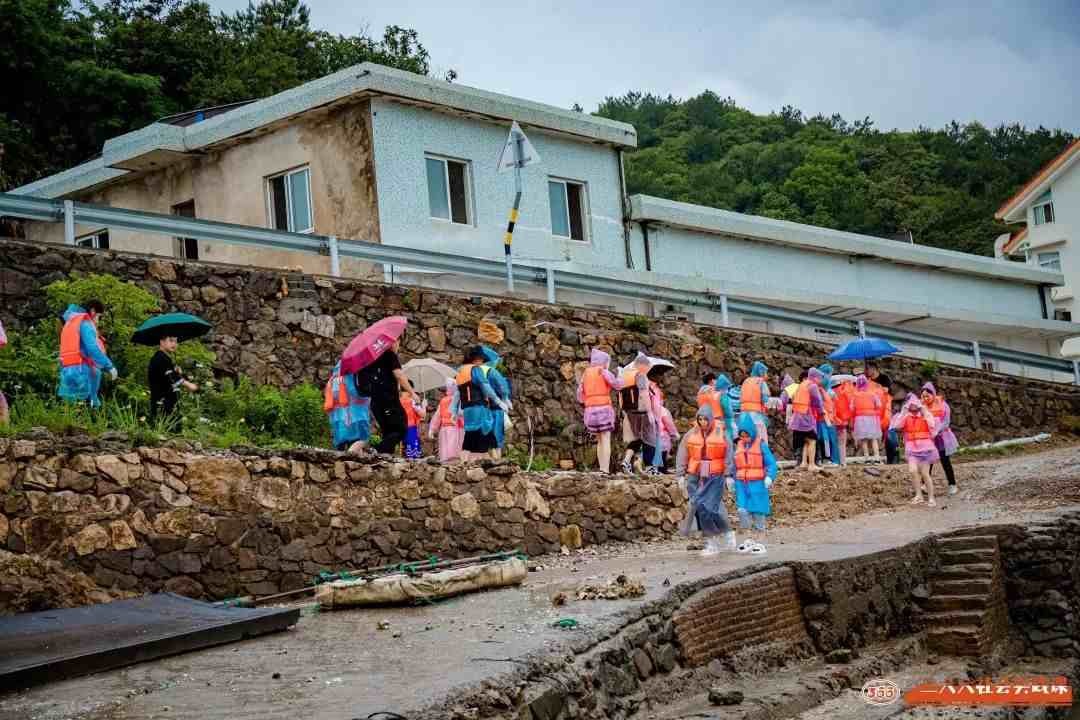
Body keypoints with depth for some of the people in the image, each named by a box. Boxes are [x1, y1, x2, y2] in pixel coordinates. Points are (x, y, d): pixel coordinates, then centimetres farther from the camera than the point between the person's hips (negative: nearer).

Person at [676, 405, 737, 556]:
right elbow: (682, 455, 8)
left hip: (715, 477, -3)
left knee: (709, 508, -11)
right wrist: (681, 474, 4)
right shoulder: (691, 434, 5)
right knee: (699, 507, -1)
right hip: (696, 477, 3)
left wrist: (728, 475, -3)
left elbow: (728, 455, 1)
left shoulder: (720, 433, -1)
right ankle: (712, 542, 9)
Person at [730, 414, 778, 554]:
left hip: (757, 484, -4)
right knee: (743, 511, -3)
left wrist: (769, 477, -22)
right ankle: (749, 540, 10)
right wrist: (731, 478, 3)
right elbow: (734, 464, 14)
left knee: (758, 512, 0)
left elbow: (771, 463, -8)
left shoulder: (761, 445, -6)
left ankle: (761, 543, 8)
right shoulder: (738, 446, 8)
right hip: (741, 485, 4)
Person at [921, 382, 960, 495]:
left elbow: (946, 423, -13)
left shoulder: (942, 405, -10)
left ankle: (952, 484, 13)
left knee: (945, 462, 3)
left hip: (941, 437, -2)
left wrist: (936, 431, -26)